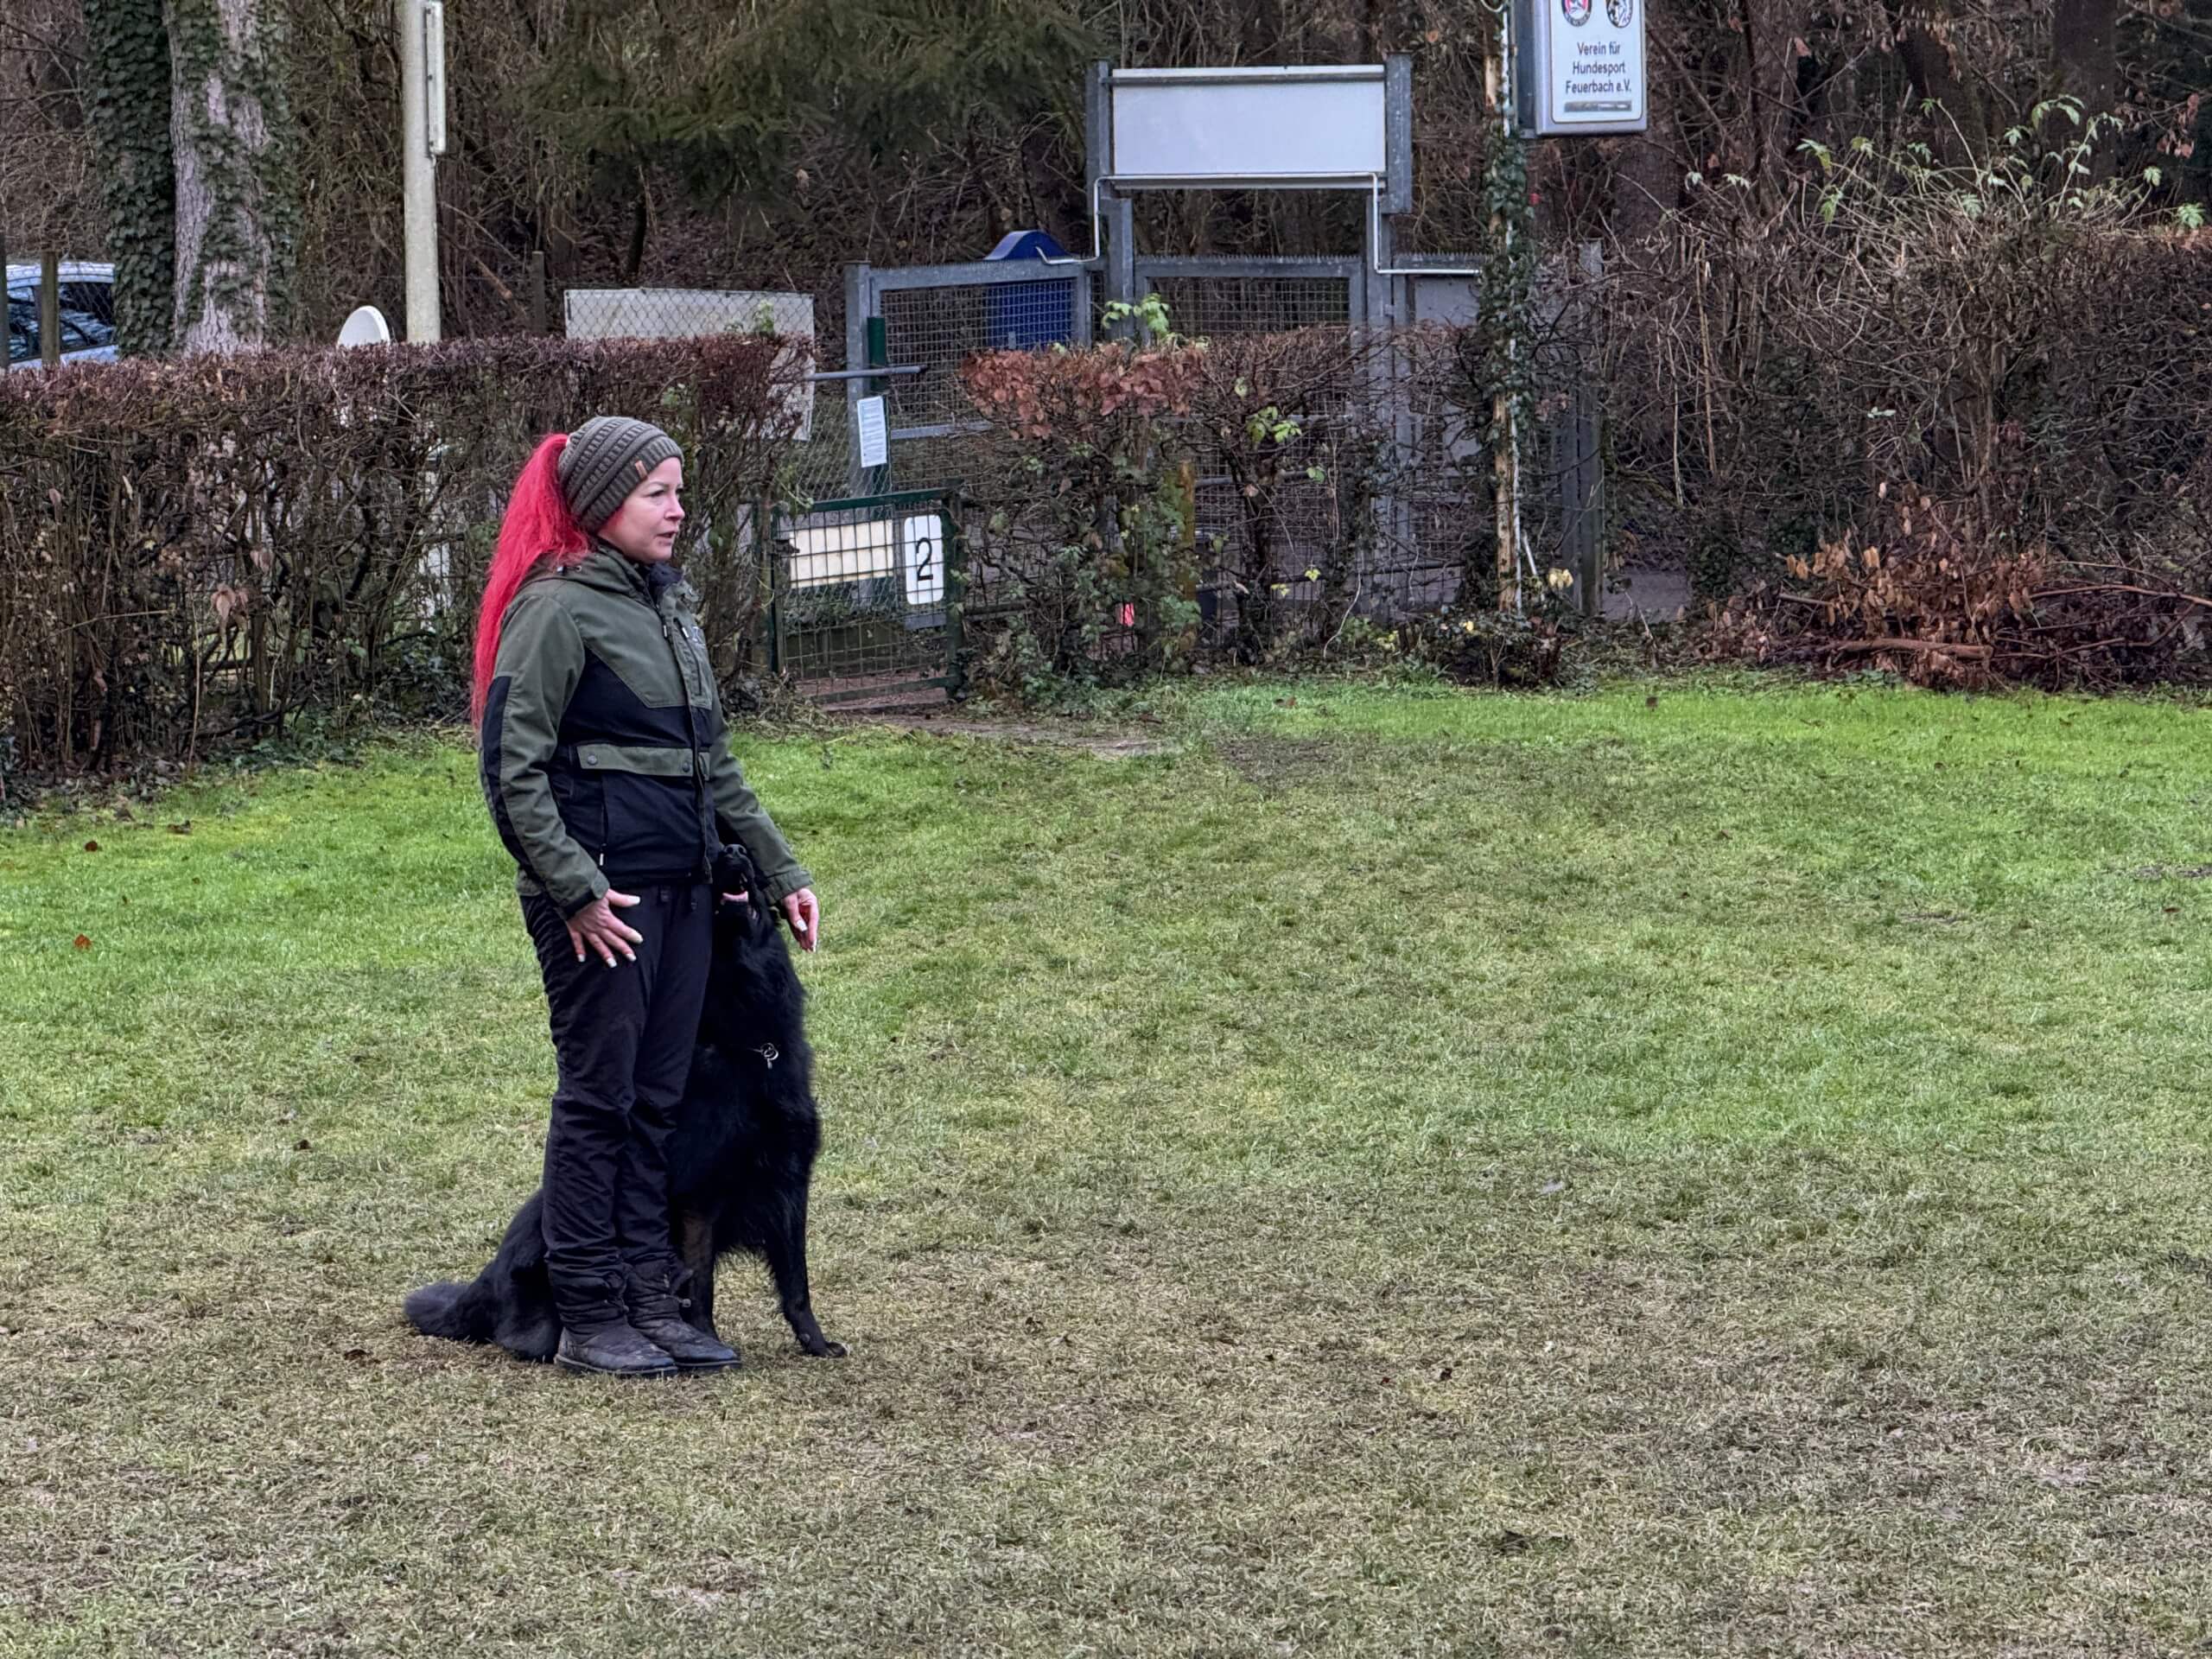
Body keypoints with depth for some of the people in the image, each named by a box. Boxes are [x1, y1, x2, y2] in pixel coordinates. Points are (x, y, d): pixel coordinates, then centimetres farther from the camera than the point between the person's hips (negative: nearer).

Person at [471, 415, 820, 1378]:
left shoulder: (668, 604, 16)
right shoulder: (557, 607, -10)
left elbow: (713, 761, 23)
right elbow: (512, 768, -14)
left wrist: (778, 869, 19)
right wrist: (574, 889, -18)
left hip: (684, 890, 8)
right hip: (602, 895, -8)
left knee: (657, 1100, 10)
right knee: (599, 1098, -2)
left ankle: (650, 1303, 16)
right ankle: (589, 1321, 5)